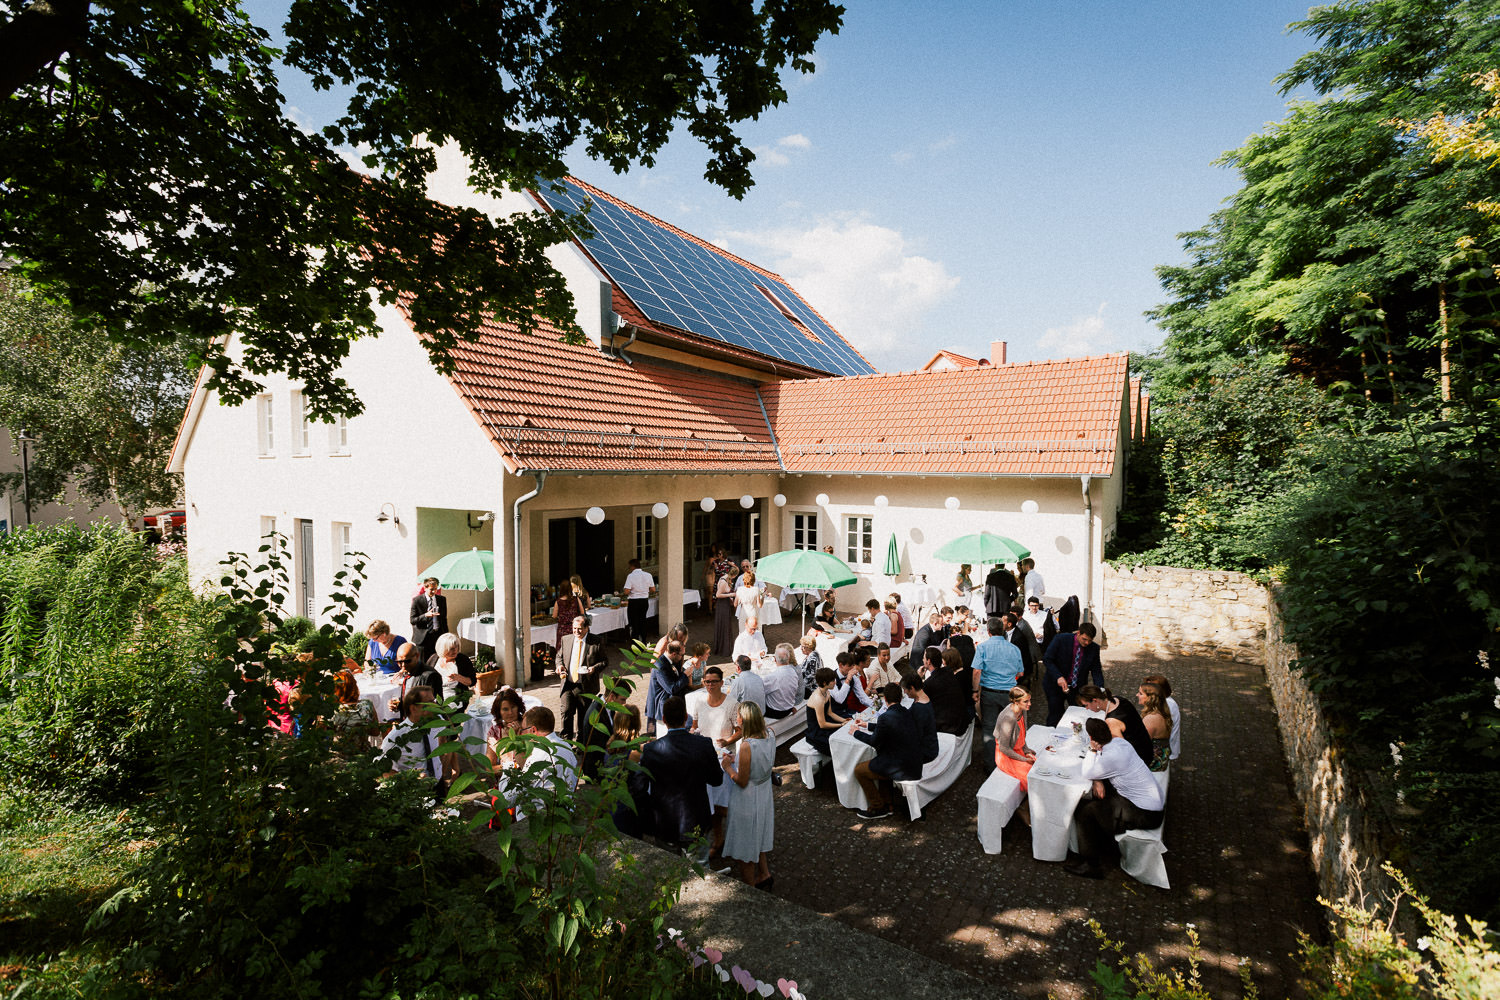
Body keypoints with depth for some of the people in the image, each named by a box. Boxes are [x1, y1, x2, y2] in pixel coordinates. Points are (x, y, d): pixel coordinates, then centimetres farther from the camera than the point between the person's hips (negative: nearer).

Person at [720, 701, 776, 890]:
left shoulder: (746, 746, -31)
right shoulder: (769, 739, -8)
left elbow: (742, 781, -23)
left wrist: (728, 767, -8)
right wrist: (737, 760, 6)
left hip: (747, 801, -7)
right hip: (764, 797, 7)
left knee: (745, 848, 13)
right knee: (757, 839, 28)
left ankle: (749, 888, 29)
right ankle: (764, 876, 41)